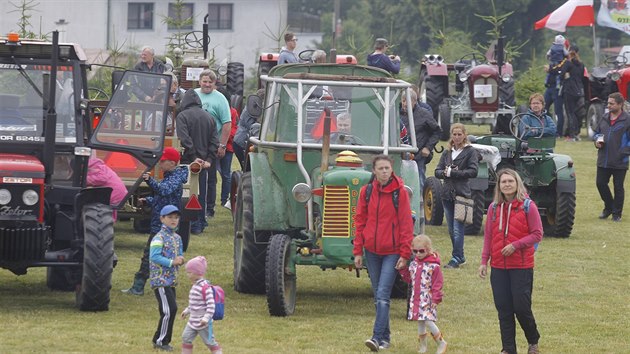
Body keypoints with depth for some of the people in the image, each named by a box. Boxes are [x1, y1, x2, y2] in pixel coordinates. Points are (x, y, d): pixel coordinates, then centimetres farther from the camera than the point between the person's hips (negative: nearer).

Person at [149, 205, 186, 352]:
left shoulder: (177, 238, 13)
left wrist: (180, 259, -2)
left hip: (172, 280, 9)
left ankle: (160, 340, 20)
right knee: (169, 310, -12)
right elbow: (154, 257, -22)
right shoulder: (159, 238, -13)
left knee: (172, 310, 10)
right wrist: (172, 262, -23)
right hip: (160, 279, -9)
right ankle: (161, 341, -2)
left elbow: (179, 253, 22)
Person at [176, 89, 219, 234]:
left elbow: (184, 139, -19)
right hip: (204, 161, 5)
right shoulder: (208, 117, 10)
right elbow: (215, 141, 5)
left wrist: (194, 157, -16)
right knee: (202, 193, 13)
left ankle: (194, 225, -6)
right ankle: (201, 222, 19)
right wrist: (209, 159, 0)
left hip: (189, 161, -5)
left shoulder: (182, 116, -9)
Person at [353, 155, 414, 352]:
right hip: (372, 250, 4)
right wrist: (358, 251, 5)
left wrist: (405, 254, -10)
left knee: (382, 295, -13)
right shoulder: (367, 191, 3)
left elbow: (406, 224, -6)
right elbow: (360, 222, 8)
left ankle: (378, 337, -17)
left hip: (392, 252, -4)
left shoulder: (399, 192, -7)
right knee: (378, 296, 10)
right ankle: (385, 337, 18)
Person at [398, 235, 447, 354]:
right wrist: (403, 269, 6)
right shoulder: (413, 264, 9)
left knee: (428, 321, -14)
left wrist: (436, 299, -13)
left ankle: (441, 343, 2)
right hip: (416, 298, 6)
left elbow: (437, 283, -10)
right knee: (420, 322, 10)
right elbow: (410, 279, 19)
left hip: (428, 299, -6)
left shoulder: (433, 266, -11)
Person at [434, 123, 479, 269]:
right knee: (451, 229, 9)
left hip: (462, 194, -6)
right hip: (447, 194, 6)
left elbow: (473, 172, -11)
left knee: (458, 229, -10)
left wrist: (452, 172, -11)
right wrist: (445, 173, -12)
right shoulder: (447, 153, 15)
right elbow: (437, 172, 11)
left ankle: (456, 258, -6)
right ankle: (460, 257, 20)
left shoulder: (470, 152, 0)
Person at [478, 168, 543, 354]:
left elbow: (537, 234, -7)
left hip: (522, 267, -4)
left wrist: (515, 245, -17)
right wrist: (484, 261, 4)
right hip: (498, 267, 4)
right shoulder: (494, 207, 6)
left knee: (521, 307, -3)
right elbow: (488, 236, 10)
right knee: (503, 309, 5)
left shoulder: (527, 206, -6)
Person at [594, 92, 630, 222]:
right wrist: (597, 141, 2)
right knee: (600, 183, 8)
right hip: (603, 161, 6)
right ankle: (609, 207, 28)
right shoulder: (604, 119, 9)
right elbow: (597, 132, 22)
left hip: (619, 162, -6)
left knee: (618, 187, 4)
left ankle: (617, 213, 15)